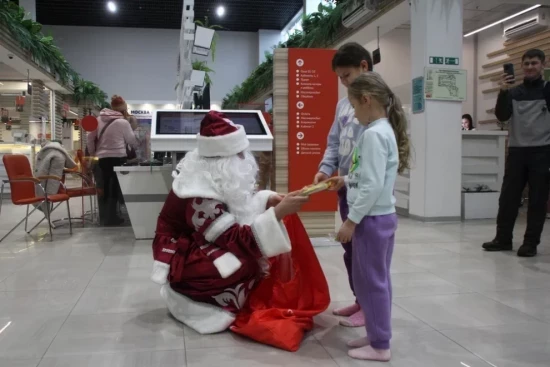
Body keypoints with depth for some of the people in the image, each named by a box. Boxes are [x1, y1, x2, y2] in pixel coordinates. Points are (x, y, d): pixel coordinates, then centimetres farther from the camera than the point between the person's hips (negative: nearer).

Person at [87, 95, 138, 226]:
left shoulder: (99, 119, 7)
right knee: (115, 188, 3)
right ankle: (111, 218, 7)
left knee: (104, 188, 12)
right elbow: (132, 141, 2)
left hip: (101, 158, 5)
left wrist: (92, 154, 19)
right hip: (117, 158, -5)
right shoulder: (123, 122, -7)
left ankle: (104, 217, 19)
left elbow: (90, 137, 9)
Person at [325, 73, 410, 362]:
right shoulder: (385, 130, 11)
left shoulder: (373, 134, -19)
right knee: (378, 280, 17)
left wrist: (351, 220, -20)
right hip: (383, 217, 10)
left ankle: (379, 346, 13)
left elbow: (373, 185, -23)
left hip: (371, 219, -10)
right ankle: (377, 335, 29)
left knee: (369, 281, 1)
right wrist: (347, 180, 25)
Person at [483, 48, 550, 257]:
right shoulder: (513, 92, 12)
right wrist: (503, 91, -14)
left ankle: (531, 243, 8)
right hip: (517, 150, 2)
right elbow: (502, 116, -4)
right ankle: (503, 239, 12)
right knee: (508, 196, 3)